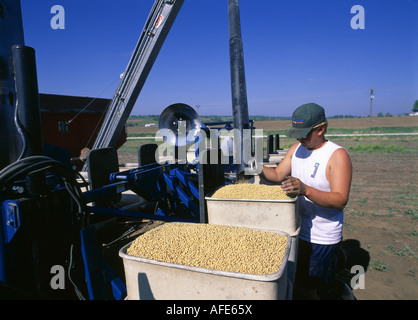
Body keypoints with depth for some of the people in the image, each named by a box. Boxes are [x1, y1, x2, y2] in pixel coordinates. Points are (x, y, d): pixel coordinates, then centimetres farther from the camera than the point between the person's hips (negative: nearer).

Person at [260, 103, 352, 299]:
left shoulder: (337, 155, -18)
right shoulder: (296, 148, 2)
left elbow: (340, 200, -25)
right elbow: (278, 175, 8)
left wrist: (305, 190, -40)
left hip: (322, 238, -6)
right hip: (297, 231, 6)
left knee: (307, 290, 7)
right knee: (293, 282, 18)